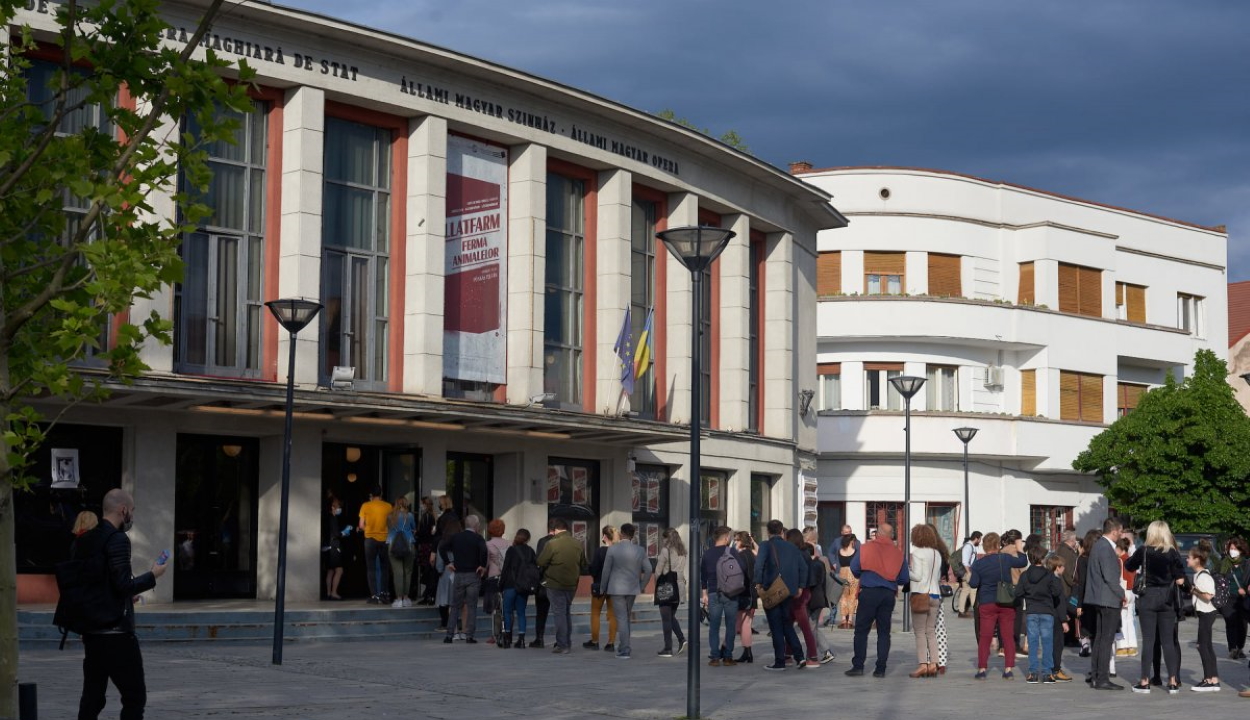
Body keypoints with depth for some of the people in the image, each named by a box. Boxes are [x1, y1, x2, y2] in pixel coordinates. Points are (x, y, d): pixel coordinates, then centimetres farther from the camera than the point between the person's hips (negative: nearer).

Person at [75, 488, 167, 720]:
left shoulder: (82, 542, 11)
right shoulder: (118, 540, -13)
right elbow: (124, 585, -19)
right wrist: (153, 575, -3)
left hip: (91, 631, 8)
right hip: (117, 632, -8)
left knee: (92, 696, 11)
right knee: (135, 696, -1)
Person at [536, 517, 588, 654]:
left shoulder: (552, 544, -16)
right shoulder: (578, 544, 0)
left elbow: (540, 563, -10)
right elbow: (583, 565, 9)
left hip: (555, 584, -5)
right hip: (572, 585, 5)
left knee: (559, 614, 1)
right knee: (567, 613, 17)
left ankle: (562, 646, 1)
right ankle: (567, 644, 21)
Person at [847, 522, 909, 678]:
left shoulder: (866, 548, -1)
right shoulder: (898, 553, 5)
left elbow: (854, 568, -4)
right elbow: (904, 579, 4)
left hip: (869, 593, -2)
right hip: (889, 594, 2)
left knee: (861, 630, 4)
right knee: (884, 632, 8)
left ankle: (858, 665, 0)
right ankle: (881, 668, 4)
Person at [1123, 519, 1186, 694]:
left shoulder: (1144, 550, -4)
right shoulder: (1172, 552, -4)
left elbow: (1129, 566, 10)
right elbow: (1180, 580, -6)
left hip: (1147, 599, -1)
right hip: (1167, 600, 1)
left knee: (1148, 640, 1)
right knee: (1168, 641, 6)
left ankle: (1144, 682, 2)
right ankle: (1173, 681, 4)